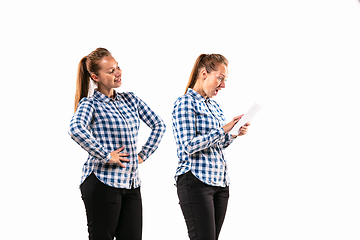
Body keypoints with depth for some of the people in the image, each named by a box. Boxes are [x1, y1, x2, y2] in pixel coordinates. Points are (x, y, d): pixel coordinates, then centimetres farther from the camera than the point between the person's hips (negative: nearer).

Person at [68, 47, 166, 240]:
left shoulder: (130, 99, 12)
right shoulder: (90, 103, -6)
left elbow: (158, 125, 20)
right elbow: (76, 130, -27)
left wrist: (143, 155, 10)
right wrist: (106, 156, -23)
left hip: (131, 184, 6)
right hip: (103, 183, -6)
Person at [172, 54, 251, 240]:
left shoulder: (214, 106, 17)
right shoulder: (186, 103, -7)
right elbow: (189, 145, -17)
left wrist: (234, 134, 6)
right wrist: (223, 130, -18)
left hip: (220, 182, 8)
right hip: (196, 181, -8)